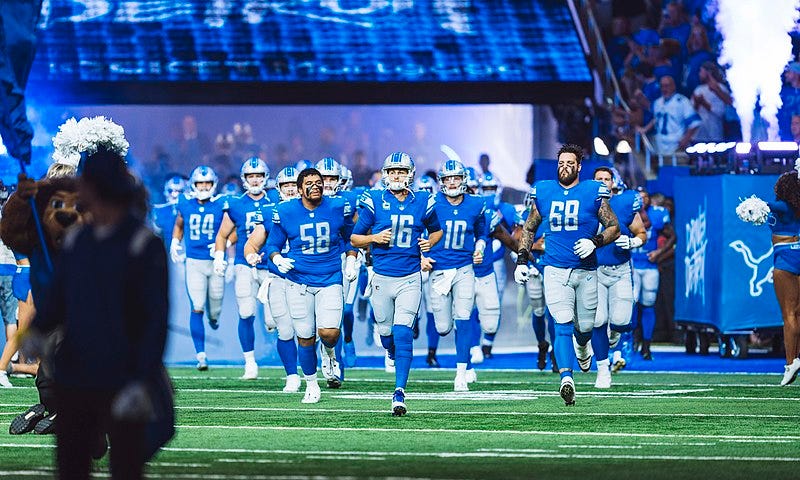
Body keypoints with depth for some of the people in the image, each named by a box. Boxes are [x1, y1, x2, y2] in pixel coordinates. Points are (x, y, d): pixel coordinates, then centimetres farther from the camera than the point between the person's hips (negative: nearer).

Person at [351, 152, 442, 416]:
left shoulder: (423, 202, 3)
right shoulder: (374, 202, -1)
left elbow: (436, 230, 22)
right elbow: (355, 238, 6)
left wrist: (429, 242, 1)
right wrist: (374, 238, -13)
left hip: (410, 278, -1)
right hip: (382, 277, 1)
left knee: (403, 334, -13)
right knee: (386, 332, 12)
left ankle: (399, 392, -13)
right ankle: (392, 352, 50)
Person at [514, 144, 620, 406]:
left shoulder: (593, 193, -2)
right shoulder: (543, 192, 5)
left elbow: (614, 228, 3)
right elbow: (529, 229, 17)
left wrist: (595, 242, -16)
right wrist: (522, 260, 7)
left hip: (585, 270, 0)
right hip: (555, 270, 0)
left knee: (585, 326, 12)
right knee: (563, 323, -16)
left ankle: (582, 345, 49)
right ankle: (566, 379, -24)